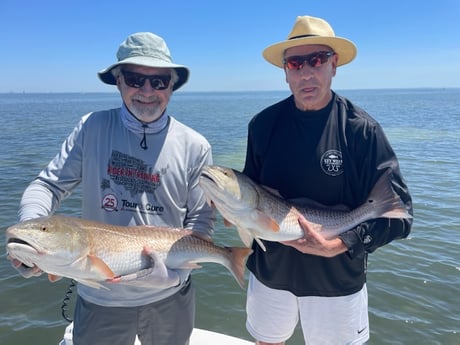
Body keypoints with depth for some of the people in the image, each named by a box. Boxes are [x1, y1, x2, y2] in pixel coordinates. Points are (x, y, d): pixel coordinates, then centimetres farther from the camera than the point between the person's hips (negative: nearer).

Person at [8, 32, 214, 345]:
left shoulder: (194, 146, -8)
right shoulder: (92, 128, -7)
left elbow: (201, 221, -5)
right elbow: (48, 185, -5)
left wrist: (171, 270, -20)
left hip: (169, 299, 0)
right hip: (99, 299, 0)